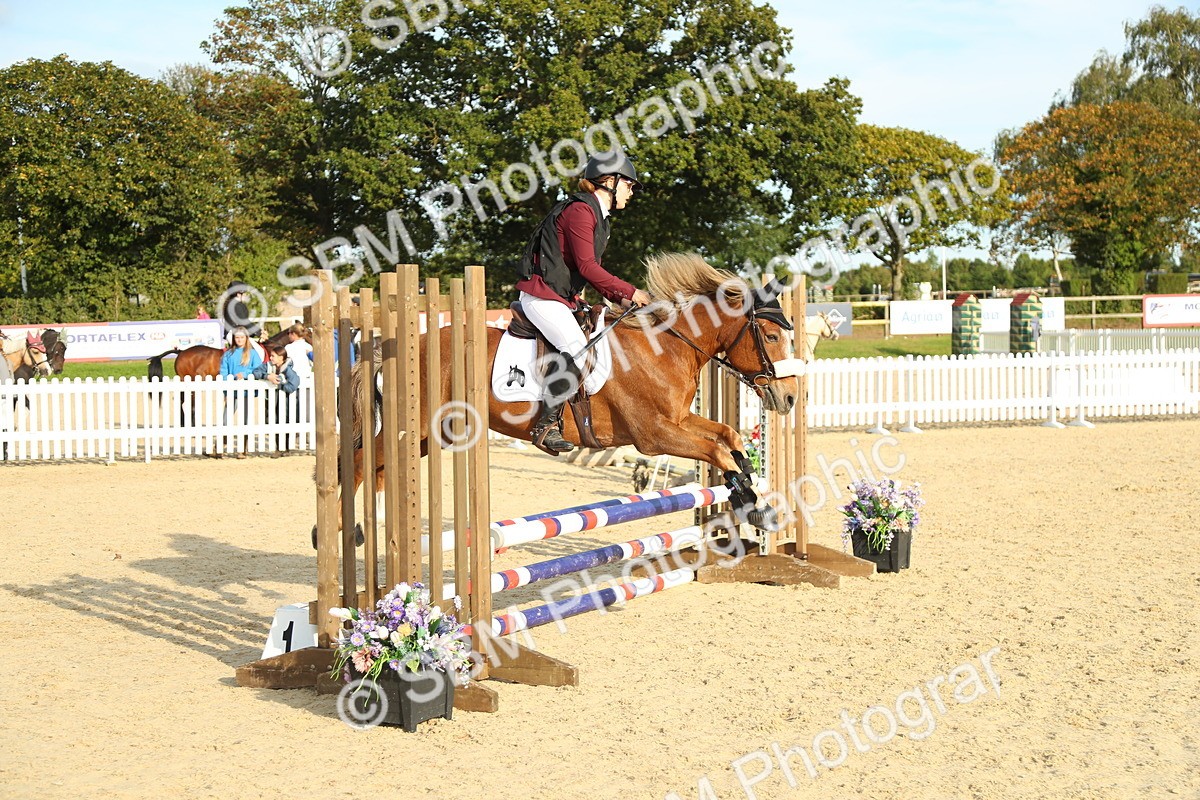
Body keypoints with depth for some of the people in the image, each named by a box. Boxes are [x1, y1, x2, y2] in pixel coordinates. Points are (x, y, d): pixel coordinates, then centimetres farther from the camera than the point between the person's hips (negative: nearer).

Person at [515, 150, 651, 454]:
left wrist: (618, 298, 5)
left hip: (564, 299, 11)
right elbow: (587, 266, -20)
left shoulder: (598, 216, 19)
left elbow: (593, 270, 20)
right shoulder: (580, 210, -14)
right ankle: (547, 425, -24)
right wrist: (630, 292, -16)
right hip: (541, 295, -11)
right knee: (577, 349, -27)